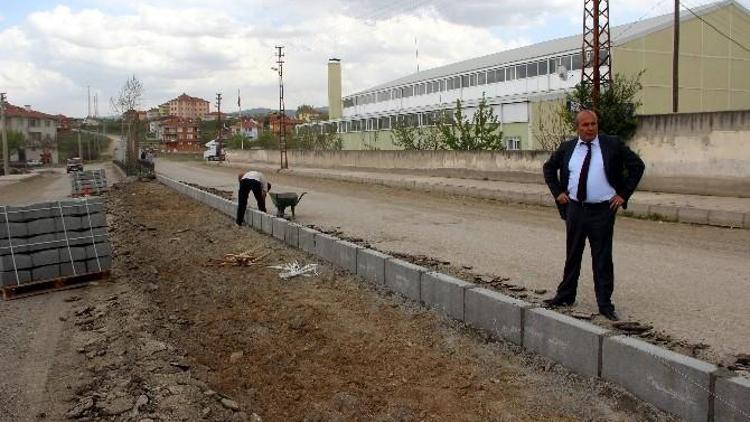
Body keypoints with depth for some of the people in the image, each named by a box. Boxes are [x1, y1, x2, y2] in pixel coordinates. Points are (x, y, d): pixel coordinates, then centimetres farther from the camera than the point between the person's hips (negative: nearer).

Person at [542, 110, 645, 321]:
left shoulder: (613, 144, -4)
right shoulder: (567, 147, 4)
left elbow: (637, 165, 2)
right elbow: (549, 167, 17)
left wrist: (623, 194, -3)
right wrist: (557, 192, 7)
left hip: (602, 211, -3)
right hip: (575, 209, 3)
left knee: (602, 259, 3)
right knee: (572, 255, 14)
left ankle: (605, 304, 13)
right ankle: (565, 296, 26)